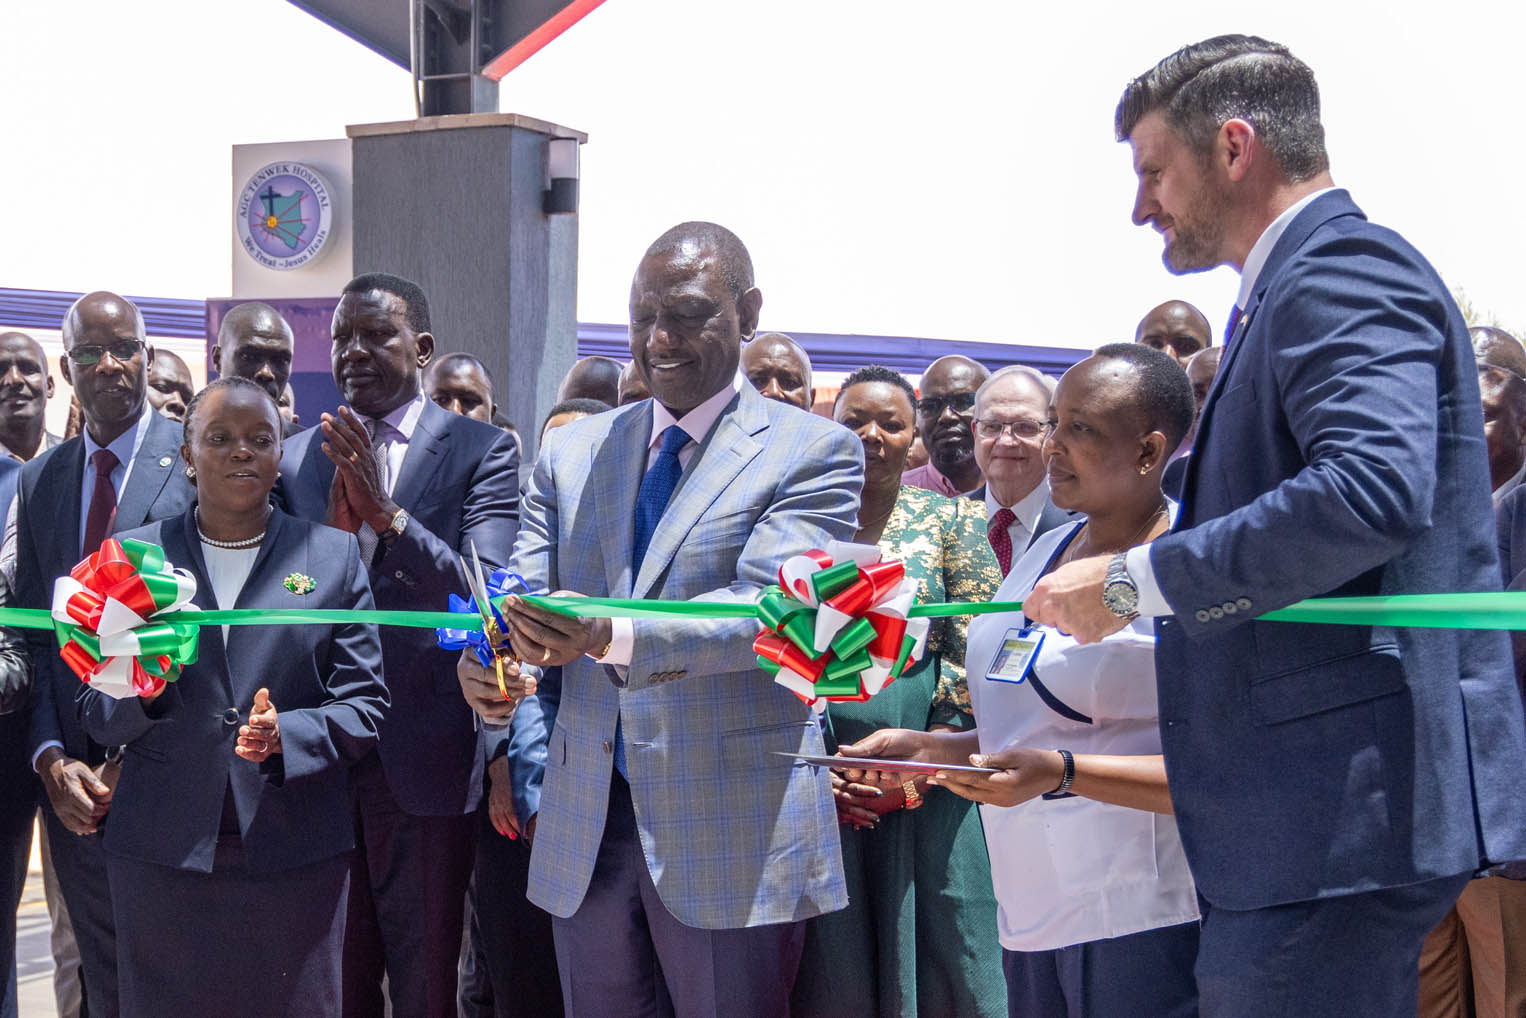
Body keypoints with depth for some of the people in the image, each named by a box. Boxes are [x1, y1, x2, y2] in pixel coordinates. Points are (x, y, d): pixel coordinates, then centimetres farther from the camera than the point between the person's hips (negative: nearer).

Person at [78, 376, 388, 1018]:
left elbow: (363, 704, 3)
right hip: (162, 856, 1)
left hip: (297, 854, 0)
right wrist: (143, 686, -14)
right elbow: (96, 716, 8)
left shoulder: (334, 556, 7)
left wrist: (285, 736, -16)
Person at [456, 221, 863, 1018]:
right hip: (584, 826, 5)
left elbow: (769, 608, -18)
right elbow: (524, 590, 7)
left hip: (732, 833, -4)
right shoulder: (572, 451, 12)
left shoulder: (813, 454, -4)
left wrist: (613, 636, -35)